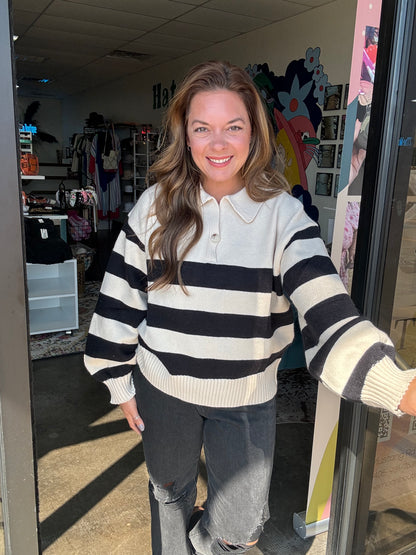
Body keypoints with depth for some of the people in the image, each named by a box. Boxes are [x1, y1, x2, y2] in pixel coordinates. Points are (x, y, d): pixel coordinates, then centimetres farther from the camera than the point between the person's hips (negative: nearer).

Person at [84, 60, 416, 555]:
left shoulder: (282, 213, -13)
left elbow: (328, 315, -22)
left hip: (247, 400, -1)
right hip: (163, 390, 1)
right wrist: (121, 386, 2)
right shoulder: (155, 207, -8)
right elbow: (119, 302, -2)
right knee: (169, 493, 23)